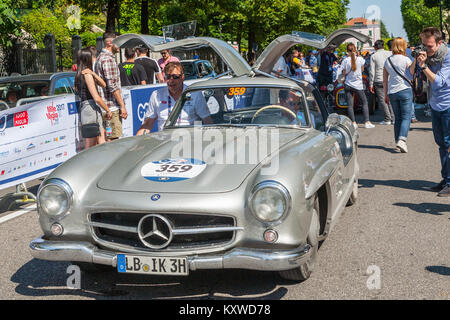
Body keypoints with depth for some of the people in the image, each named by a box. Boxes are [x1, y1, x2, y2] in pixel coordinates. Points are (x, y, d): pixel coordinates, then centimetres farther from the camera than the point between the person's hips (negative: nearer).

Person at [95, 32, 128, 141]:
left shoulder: (100, 57, 19)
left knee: (106, 139, 12)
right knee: (113, 140, -8)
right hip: (112, 106, -10)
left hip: (104, 107, 10)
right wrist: (122, 105, -17)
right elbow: (113, 86, -19)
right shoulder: (108, 59, -14)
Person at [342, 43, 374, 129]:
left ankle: (353, 123, -3)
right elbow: (362, 70, 8)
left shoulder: (345, 60, -8)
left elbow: (344, 73, -3)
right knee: (365, 102, 12)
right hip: (358, 85, 0)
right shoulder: (360, 59, -6)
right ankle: (367, 122, 6)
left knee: (350, 105, 4)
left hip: (348, 85, 0)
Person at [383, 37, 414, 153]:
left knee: (397, 118, 13)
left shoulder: (387, 61, 6)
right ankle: (402, 140, -19)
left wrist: (386, 95, 17)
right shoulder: (406, 60, -8)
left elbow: (385, 80, 10)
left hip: (392, 92, 5)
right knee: (406, 117, -3)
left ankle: (397, 140, 13)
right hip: (405, 90, -4)